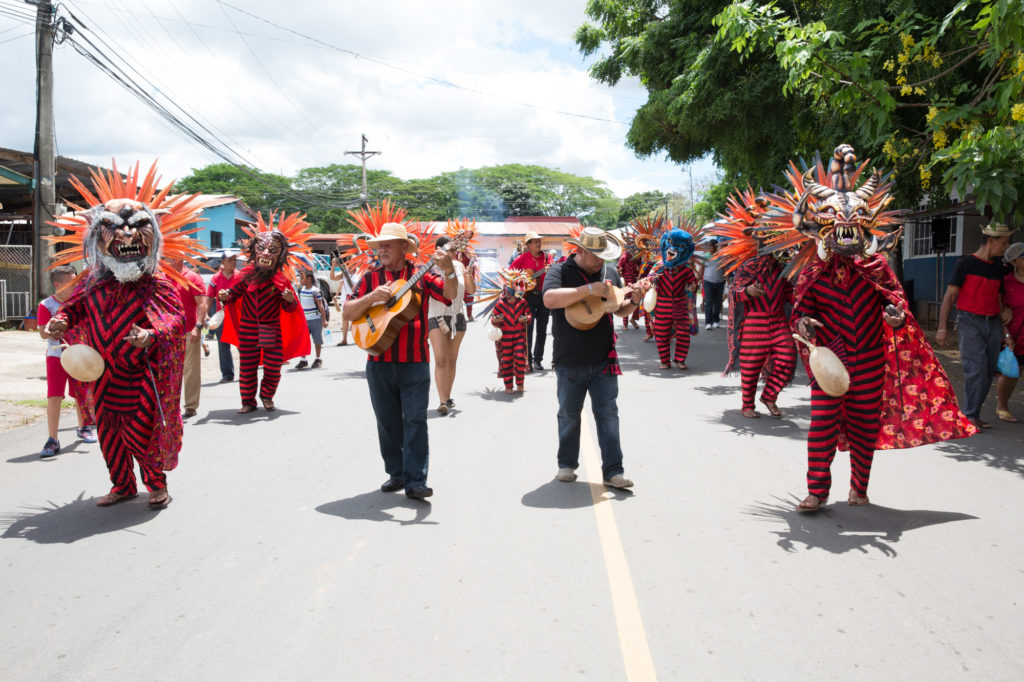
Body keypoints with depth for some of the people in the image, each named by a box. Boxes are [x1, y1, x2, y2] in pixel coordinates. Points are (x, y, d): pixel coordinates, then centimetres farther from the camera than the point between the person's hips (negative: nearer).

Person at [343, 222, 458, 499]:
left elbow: (449, 294, -11)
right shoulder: (371, 278, 8)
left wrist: (449, 271, -29)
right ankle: (396, 474, 24)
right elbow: (347, 313, 3)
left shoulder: (420, 275, 2)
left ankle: (415, 480, 0)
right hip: (379, 364, 3)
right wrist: (371, 297, -13)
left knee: (415, 420, -4)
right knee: (388, 422, 11)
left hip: (415, 363, -3)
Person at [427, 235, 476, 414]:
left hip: (458, 316, 5)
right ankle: (442, 401, -17)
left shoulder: (459, 265, 8)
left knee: (452, 360, 10)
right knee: (440, 360, -14)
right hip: (437, 317, -5)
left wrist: (469, 275, -11)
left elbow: (472, 290, 7)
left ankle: (448, 397, 20)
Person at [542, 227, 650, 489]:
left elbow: (619, 310, 17)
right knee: (569, 415, 11)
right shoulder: (560, 271, -6)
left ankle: (613, 471, 6)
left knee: (608, 413, 2)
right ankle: (567, 464, 29)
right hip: (570, 362, -3)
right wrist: (589, 289, -28)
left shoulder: (610, 272, 8)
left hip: (604, 359, 3)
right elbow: (549, 299, -26)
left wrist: (633, 301, -5)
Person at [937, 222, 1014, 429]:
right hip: (970, 323, -6)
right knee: (976, 369, -13)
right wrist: (942, 328, -10)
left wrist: (1005, 311, 6)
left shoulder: (999, 268, 16)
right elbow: (949, 296, -5)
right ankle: (971, 416, -6)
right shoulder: (966, 264, -2)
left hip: (993, 324, 6)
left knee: (989, 371, 4)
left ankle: (972, 413, 13)